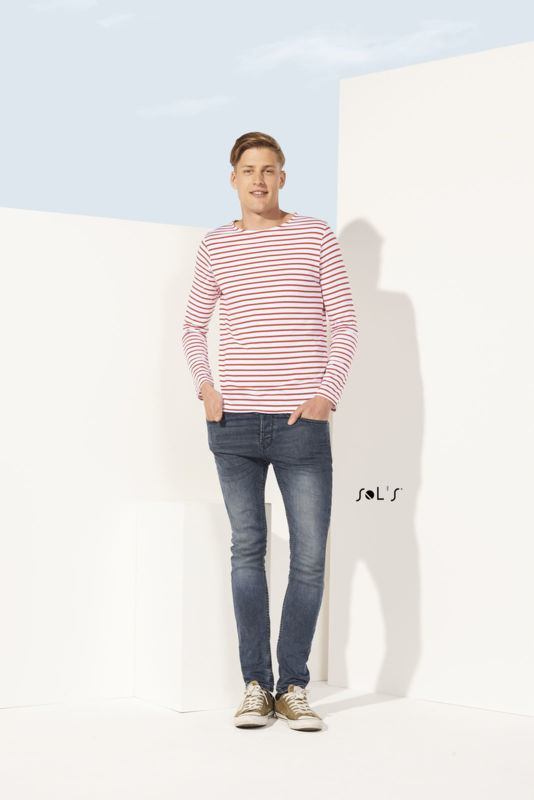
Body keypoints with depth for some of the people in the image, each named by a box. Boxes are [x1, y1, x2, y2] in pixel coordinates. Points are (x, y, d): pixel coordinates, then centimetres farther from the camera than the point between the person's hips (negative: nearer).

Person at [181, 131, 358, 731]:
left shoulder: (316, 237, 5)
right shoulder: (215, 246, 10)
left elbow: (344, 324, 4)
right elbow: (192, 327, 19)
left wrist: (327, 394, -7)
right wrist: (204, 386, 3)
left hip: (301, 421, -1)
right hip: (234, 421, 2)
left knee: (310, 558, -2)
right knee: (247, 550, 3)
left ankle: (293, 686, 10)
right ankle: (255, 685, 11)